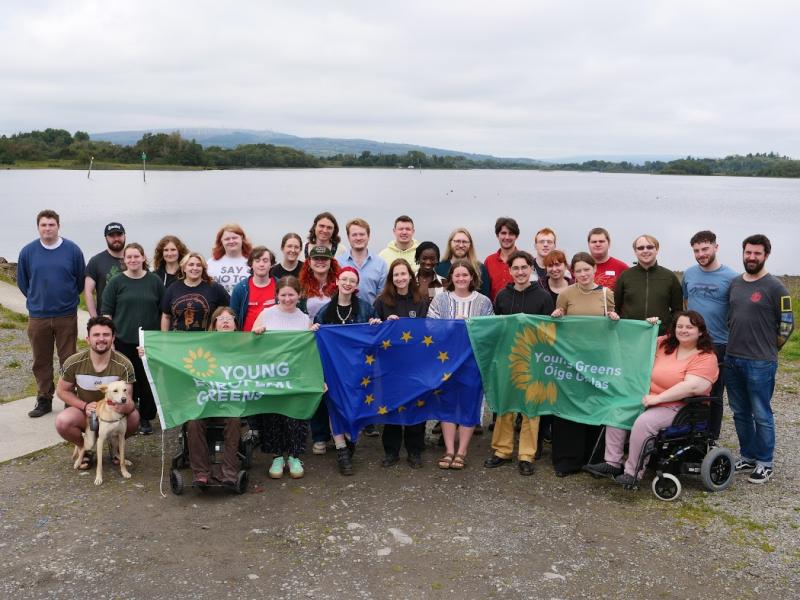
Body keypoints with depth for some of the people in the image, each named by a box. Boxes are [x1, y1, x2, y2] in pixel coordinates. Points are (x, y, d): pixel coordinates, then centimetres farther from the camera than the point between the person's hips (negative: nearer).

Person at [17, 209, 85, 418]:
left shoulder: (73, 250, -4)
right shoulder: (27, 251, -1)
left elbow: (81, 279, 7)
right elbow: (22, 281, 13)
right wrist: (37, 299, 15)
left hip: (66, 315, -1)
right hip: (37, 316, 2)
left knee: (68, 360, 4)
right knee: (41, 361, 9)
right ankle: (44, 400, 22)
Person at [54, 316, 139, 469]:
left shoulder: (123, 365, -19)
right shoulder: (74, 363, -16)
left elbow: (128, 400, -20)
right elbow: (62, 391, -2)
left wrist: (124, 407, -47)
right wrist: (85, 406, -20)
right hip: (83, 411, 0)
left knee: (134, 418, -32)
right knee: (62, 422, -32)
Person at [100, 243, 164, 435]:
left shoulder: (155, 281, 4)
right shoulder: (116, 283, 2)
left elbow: (163, 311, 8)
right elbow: (106, 312, 3)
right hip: (123, 341, 0)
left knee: (147, 381, 4)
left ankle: (145, 419, 16)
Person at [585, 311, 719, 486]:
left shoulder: (706, 357, -10)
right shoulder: (665, 344, 10)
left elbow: (692, 387, -24)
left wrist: (657, 398, -24)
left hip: (678, 408, -7)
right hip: (649, 399, 7)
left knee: (643, 422, -30)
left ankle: (632, 473, -18)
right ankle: (613, 463, -6)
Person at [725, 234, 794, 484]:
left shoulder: (774, 287, -8)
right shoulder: (735, 283, 9)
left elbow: (787, 324, -5)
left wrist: (768, 349, 0)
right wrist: (737, 341, 13)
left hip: (760, 363, -6)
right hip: (732, 359, 6)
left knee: (761, 415, 2)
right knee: (740, 413, 14)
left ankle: (764, 464, 14)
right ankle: (747, 457, 28)